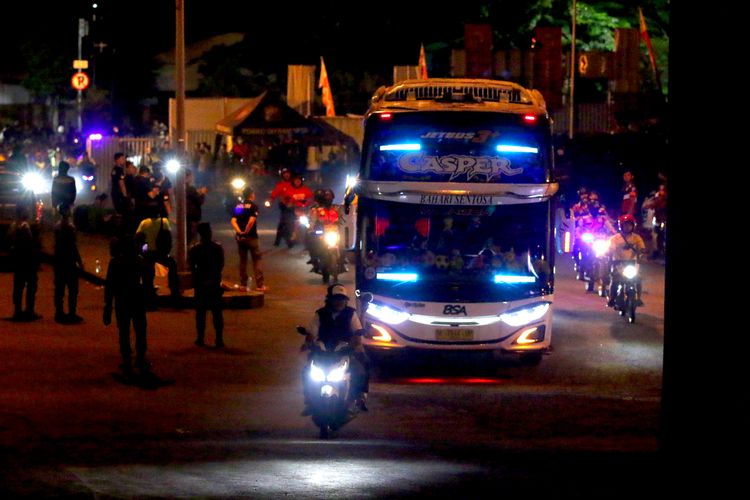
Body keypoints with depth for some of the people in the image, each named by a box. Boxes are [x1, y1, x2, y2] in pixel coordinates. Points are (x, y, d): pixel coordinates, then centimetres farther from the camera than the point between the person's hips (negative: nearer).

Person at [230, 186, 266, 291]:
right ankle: (260, 285, -4)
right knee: (256, 261, -1)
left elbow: (233, 221, -1)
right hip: (251, 236, -5)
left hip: (240, 237, 5)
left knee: (243, 261, 12)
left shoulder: (238, 207, 9)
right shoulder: (253, 206, -8)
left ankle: (243, 284, 12)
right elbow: (251, 220, -21)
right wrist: (246, 231, -10)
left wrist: (239, 231, -7)